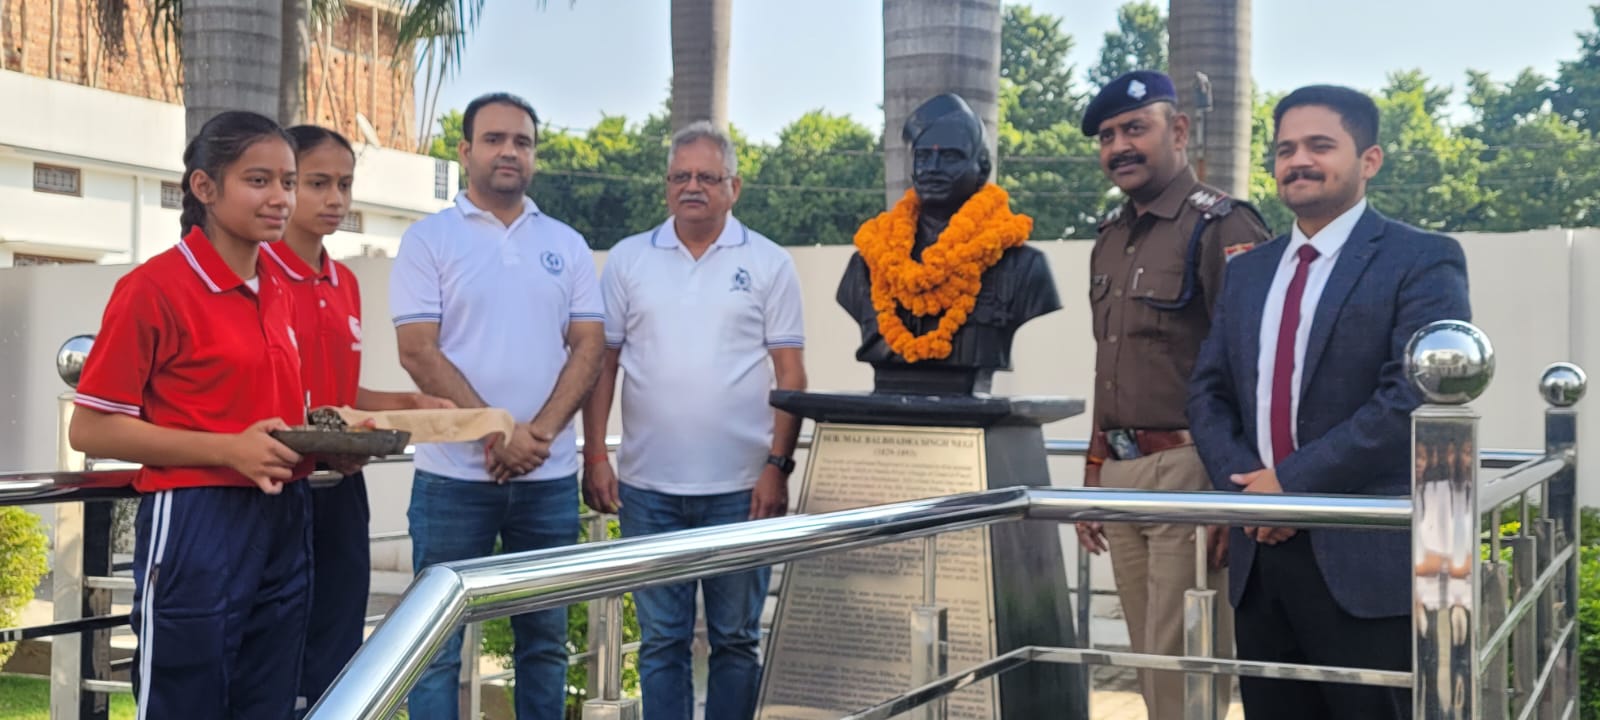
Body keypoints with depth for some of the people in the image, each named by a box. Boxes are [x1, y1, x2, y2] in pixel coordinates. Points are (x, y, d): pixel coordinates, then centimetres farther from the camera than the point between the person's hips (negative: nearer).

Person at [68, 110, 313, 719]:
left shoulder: (275, 294, 12)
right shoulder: (154, 287, -10)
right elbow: (90, 430, -12)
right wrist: (230, 449, -20)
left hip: (281, 528, 7)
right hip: (197, 529, -7)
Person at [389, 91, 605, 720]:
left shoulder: (566, 245, 10)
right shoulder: (427, 240, 1)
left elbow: (589, 346, 4)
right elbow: (418, 352, -8)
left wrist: (540, 432, -11)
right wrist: (498, 433, -15)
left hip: (550, 477, 3)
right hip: (454, 475, -3)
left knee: (545, 638, 11)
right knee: (437, 643, 3)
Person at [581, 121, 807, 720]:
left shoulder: (768, 264, 3)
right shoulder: (628, 260, 8)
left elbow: (790, 374, 1)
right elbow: (602, 362, 8)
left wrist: (778, 466, -7)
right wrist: (595, 456, 0)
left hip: (741, 487, -1)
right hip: (648, 486, 2)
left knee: (736, 640, 8)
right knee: (660, 640, 8)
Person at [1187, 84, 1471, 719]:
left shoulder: (1422, 261, -3)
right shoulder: (1248, 271, 17)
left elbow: (1415, 397, -15)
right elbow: (1208, 391, 13)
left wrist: (1292, 482, -15)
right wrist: (1243, 484, -6)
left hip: (1372, 557, -6)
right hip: (1261, 556, 6)